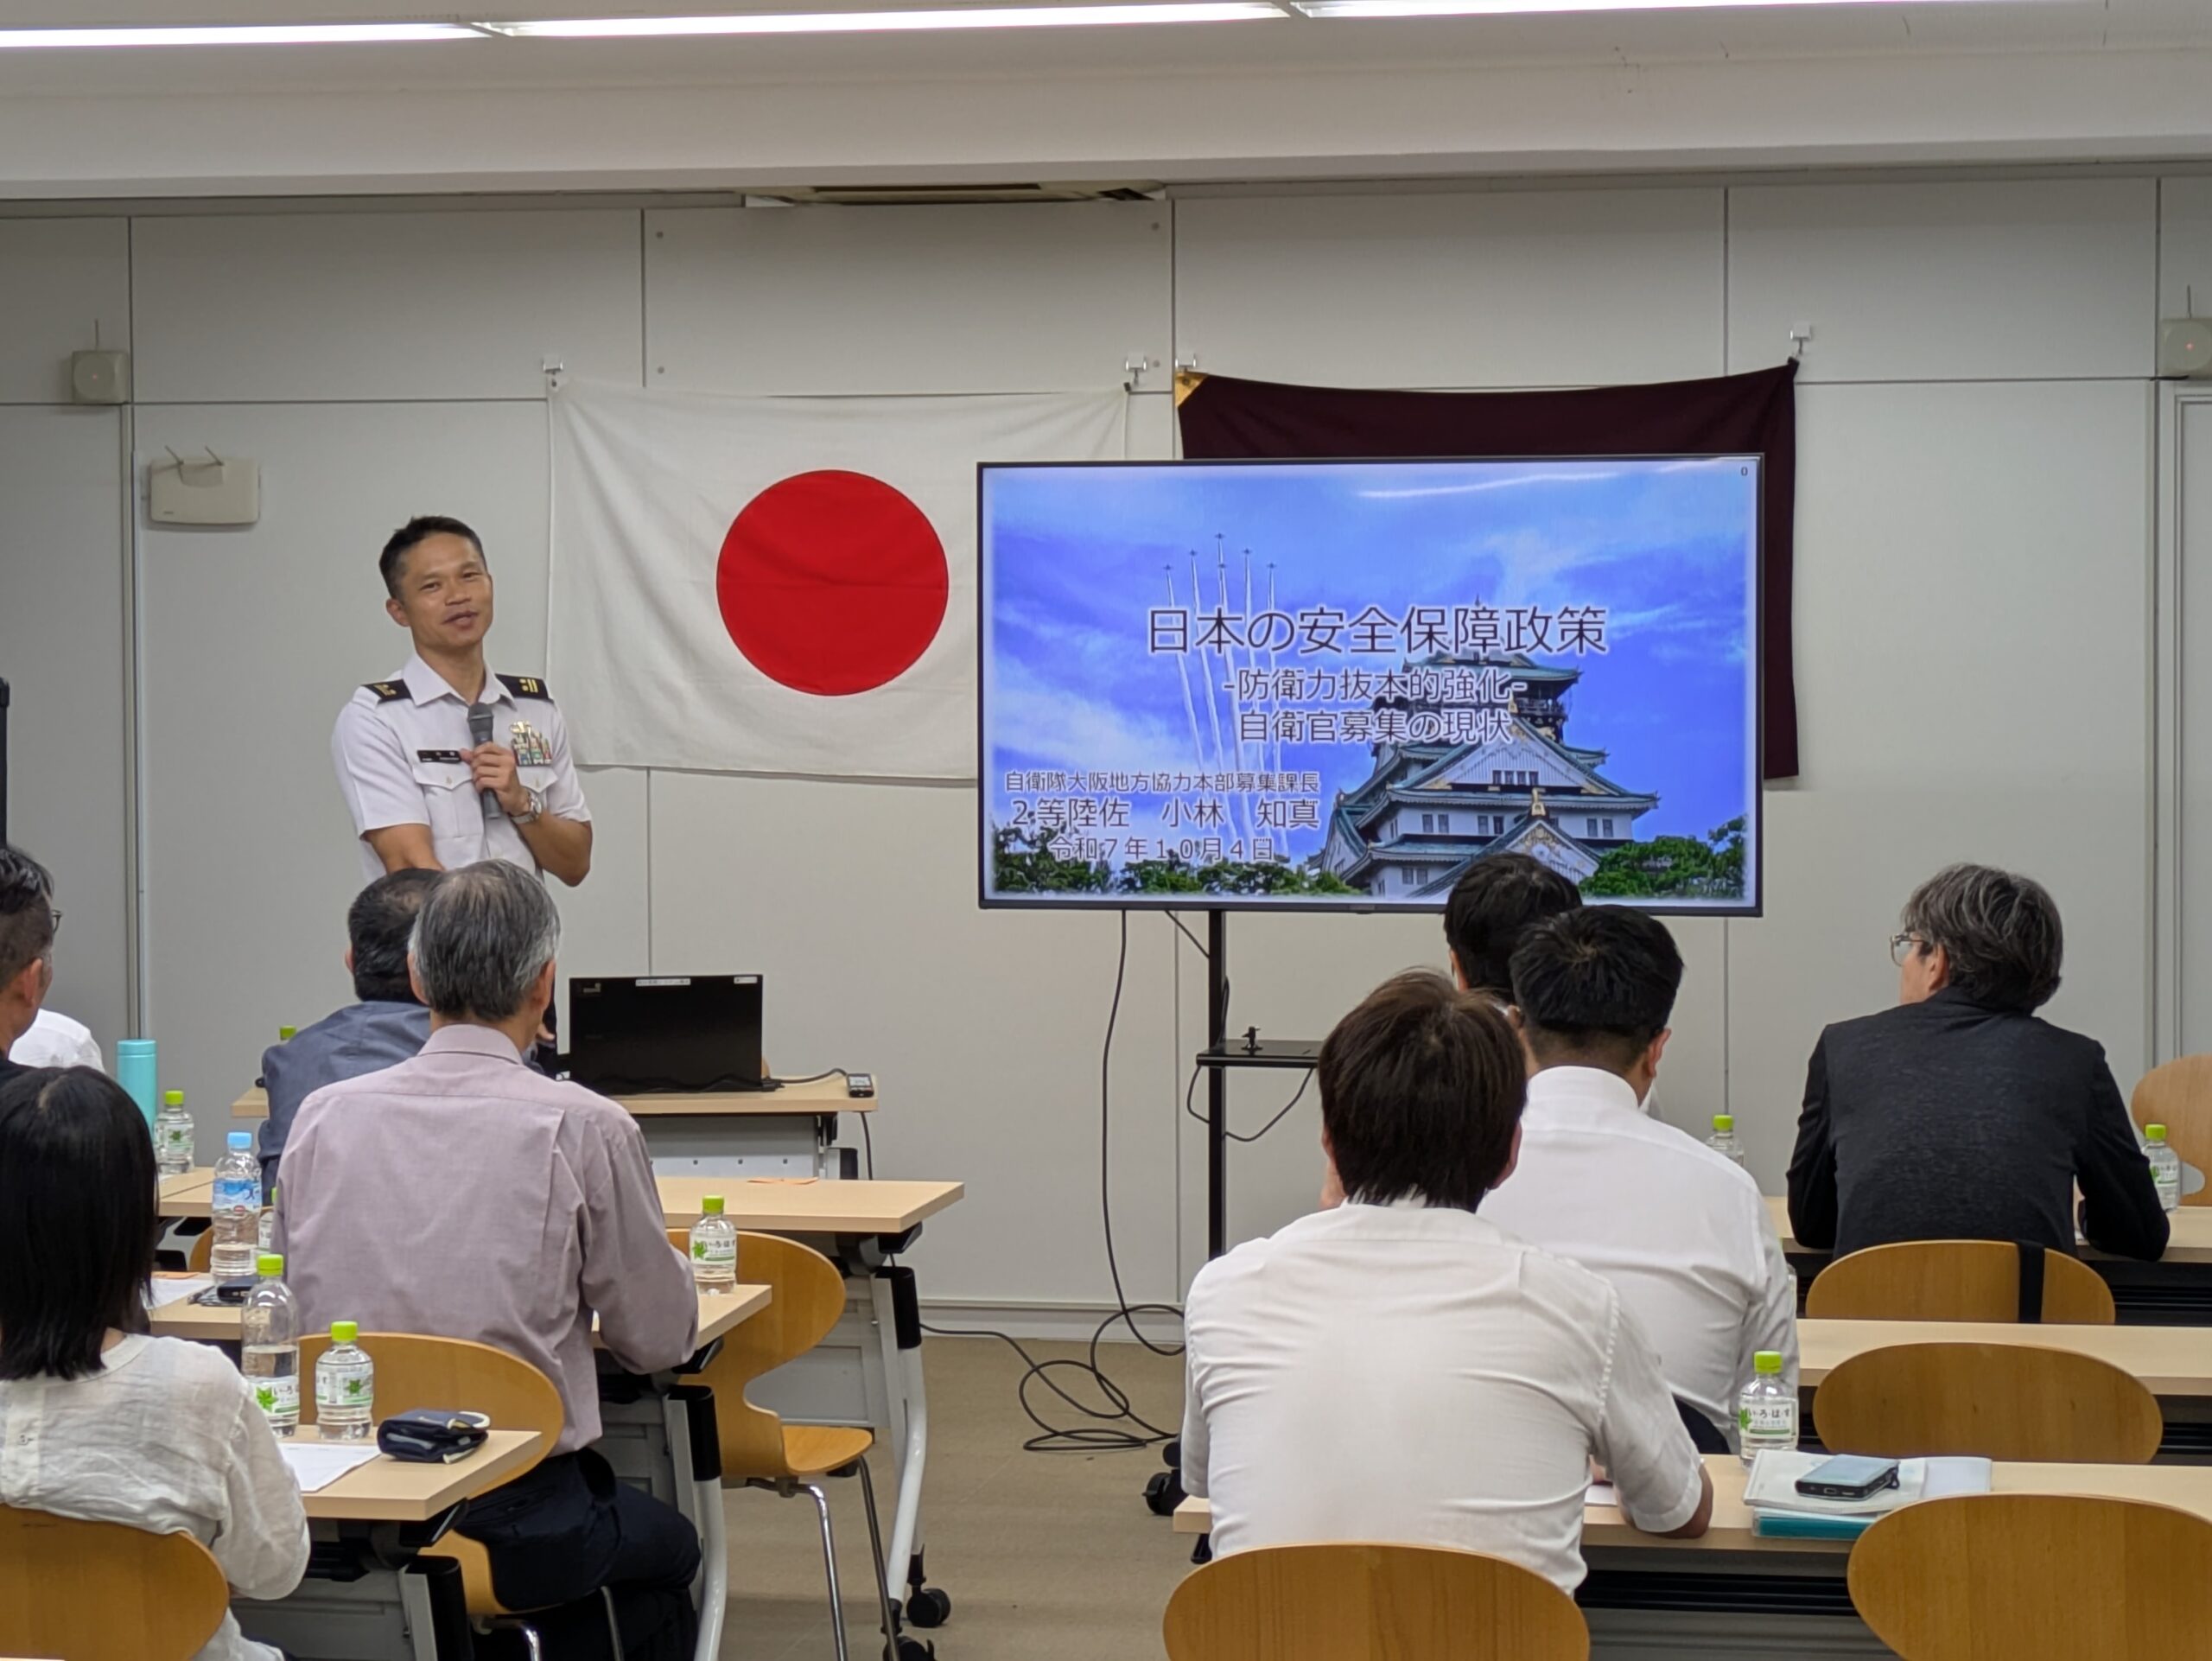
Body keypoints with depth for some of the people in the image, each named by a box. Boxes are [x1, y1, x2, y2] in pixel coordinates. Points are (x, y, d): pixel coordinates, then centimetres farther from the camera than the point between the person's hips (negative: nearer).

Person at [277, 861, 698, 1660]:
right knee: (668, 1548, 30)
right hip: (516, 1519, -4)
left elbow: (291, 1303, 11)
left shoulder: (323, 1115, -2)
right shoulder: (586, 1129, -12)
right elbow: (659, 1340, -2)